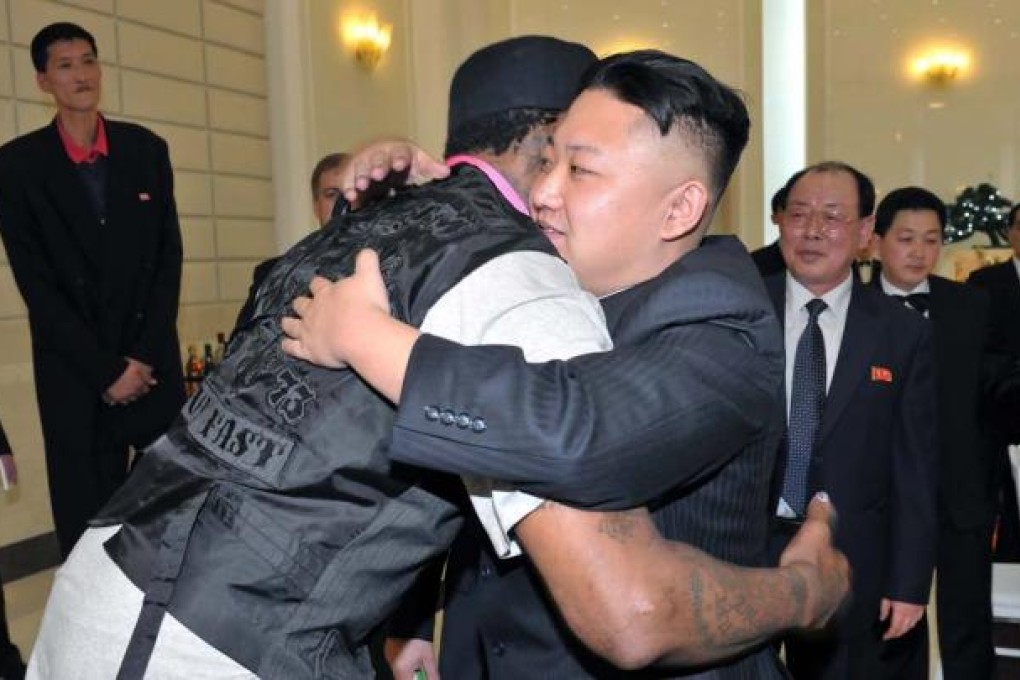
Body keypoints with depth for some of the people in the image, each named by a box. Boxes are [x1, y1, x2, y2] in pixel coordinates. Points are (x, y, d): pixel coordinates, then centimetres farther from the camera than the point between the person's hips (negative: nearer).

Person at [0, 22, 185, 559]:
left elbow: (169, 257, 4)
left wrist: (144, 357, -5)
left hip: (153, 362, 2)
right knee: (87, 514, 3)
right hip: (74, 373, -1)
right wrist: (105, 370, -9)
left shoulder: (146, 150, 6)